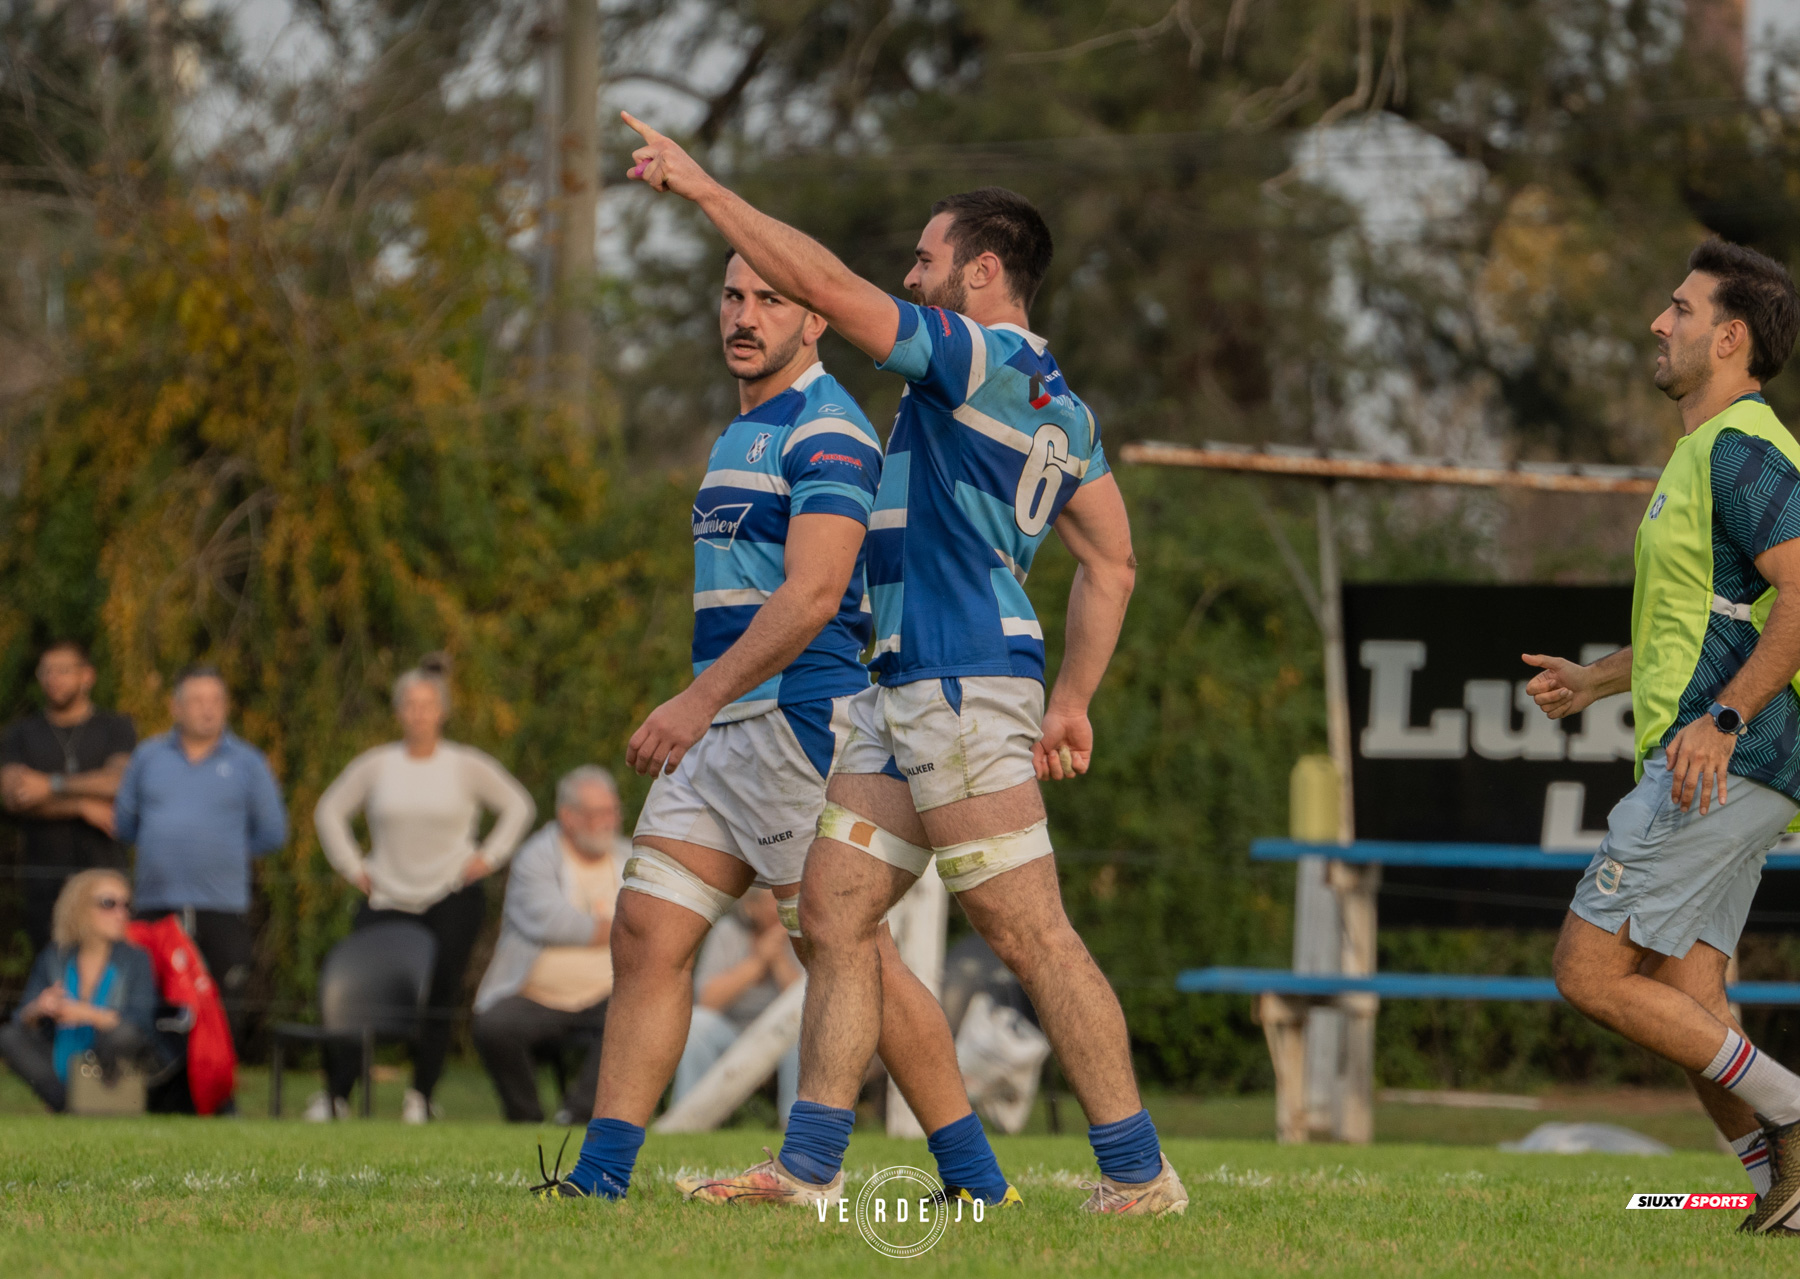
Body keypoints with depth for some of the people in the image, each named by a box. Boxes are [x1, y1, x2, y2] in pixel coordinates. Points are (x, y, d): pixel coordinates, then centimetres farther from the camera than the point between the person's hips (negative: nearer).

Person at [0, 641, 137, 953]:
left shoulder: (116, 728, 10)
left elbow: (120, 781, -8)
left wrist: (52, 786, -11)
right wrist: (83, 807, -8)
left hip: (104, 868, -1)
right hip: (45, 878, 1)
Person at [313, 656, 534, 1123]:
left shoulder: (467, 766, 3)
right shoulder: (375, 765, 6)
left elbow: (519, 806, 13)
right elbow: (329, 811, 17)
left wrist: (489, 857, 4)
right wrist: (352, 866, 9)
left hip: (453, 897, -1)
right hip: (387, 899, 1)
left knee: (439, 999, -8)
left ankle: (421, 1097, 2)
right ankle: (335, 1094, -13)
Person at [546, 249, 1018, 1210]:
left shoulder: (828, 432, -11)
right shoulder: (743, 435, 20)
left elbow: (812, 596, -21)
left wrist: (703, 697, -27)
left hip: (800, 721, -9)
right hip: (724, 732, 9)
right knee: (646, 935, 1)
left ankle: (977, 1178, 2)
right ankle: (599, 1179, -1)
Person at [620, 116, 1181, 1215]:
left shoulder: (979, 360, -10)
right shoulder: (1061, 408, 18)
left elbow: (822, 283, -14)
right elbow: (1113, 566, 20)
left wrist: (700, 184, -7)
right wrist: (1073, 701, 20)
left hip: (965, 689, -10)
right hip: (908, 697, 10)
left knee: (1033, 935, -9)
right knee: (835, 909, 8)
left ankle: (1139, 1172, -7)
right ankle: (809, 1165, 8)